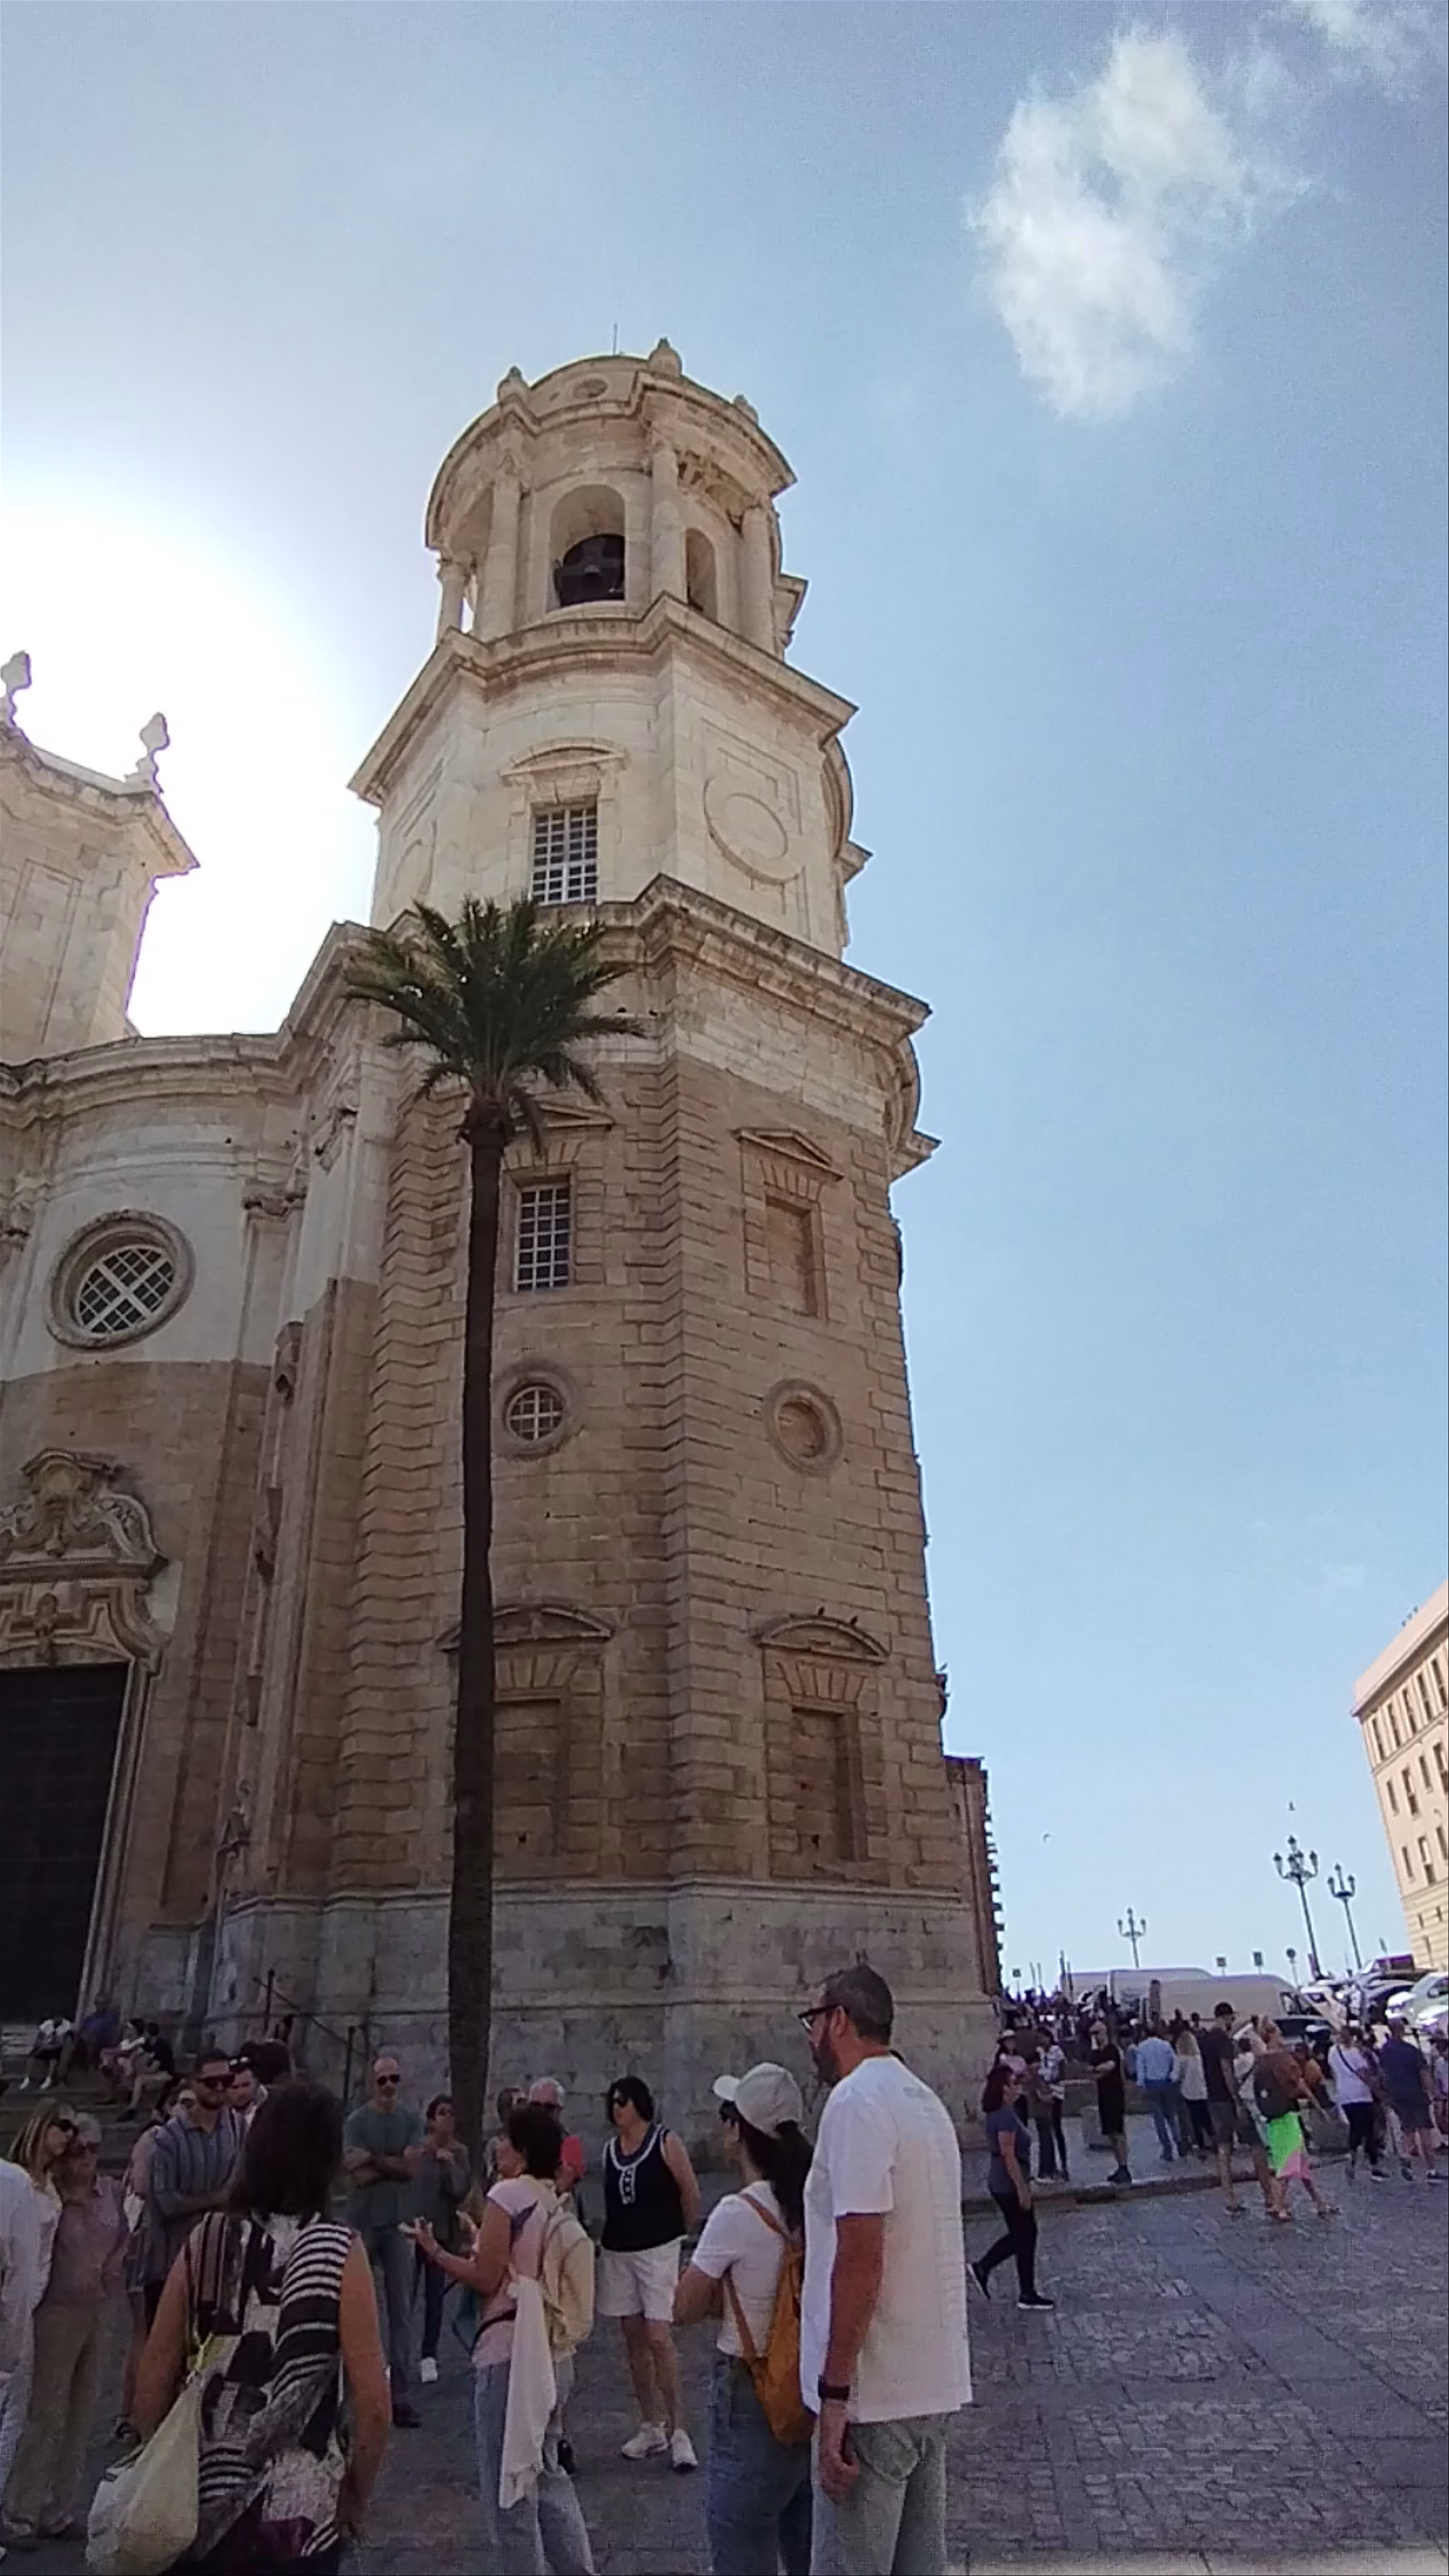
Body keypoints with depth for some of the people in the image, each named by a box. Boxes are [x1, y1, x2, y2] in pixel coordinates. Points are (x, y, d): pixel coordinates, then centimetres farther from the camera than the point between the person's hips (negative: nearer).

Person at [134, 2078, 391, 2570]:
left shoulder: (206, 2241, -5)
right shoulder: (338, 2252, -14)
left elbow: (153, 2381, -1)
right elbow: (372, 2403, -14)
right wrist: (356, 2496, 2)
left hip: (199, 2500, 3)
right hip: (298, 2511, -2)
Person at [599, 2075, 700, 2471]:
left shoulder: (666, 2143, -11)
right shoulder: (610, 2150, 4)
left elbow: (692, 2194, -4)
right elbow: (611, 2199, 14)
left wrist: (680, 2232, 6)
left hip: (658, 2249, -5)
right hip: (618, 2251, 5)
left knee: (658, 2337, -11)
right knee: (634, 2337, 11)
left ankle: (677, 2430, -1)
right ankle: (651, 2427, 23)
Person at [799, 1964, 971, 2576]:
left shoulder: (857, 2100, -17)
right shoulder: (924, 2100, 11)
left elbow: (861, 2255, -23)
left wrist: (835, 2390, -19)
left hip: (876, 2392, -9)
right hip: (935, 2383, 9)